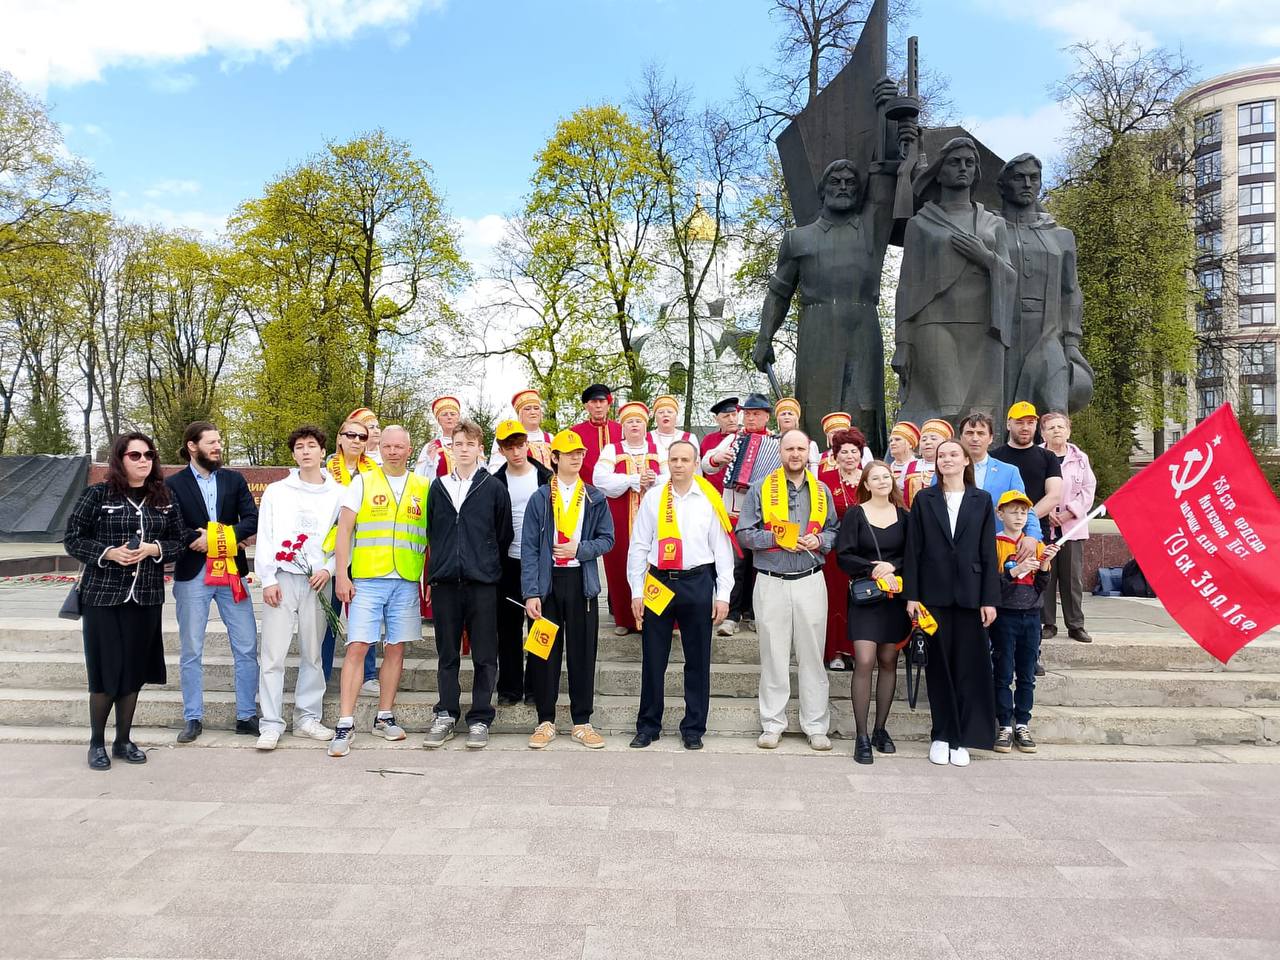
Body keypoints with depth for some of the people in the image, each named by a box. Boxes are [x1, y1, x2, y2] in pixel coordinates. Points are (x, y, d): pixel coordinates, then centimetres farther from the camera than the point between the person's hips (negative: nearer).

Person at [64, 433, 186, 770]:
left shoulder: (164, 499, 7)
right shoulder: (97, 494, -3)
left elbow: (179, 541, 9)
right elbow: (72, 538, -1)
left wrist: (153, 549, -11)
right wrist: (108, 552, -16)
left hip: (145, 597, 3)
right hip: (102, 595, -3)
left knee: (134, 670, 8)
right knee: (105, 670, 0)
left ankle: (124, 740, 22)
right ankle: (96, 743, 17)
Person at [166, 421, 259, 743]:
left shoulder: (234, 480, 9)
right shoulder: (174, 484, 1)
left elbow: (253, 520, -3)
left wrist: (216, 536, -13)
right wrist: (208, 538, -12)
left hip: (231, 573, 2)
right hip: (192, 575, -2)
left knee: (247, 648, 3)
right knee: (191, 652, 7)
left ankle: (247, 716, 12)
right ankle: (193, 719, 19)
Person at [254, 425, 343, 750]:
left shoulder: (339, 494, 7)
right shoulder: (276, 491, 8)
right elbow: (264, 538, 4)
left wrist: (328, 569, -8)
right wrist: (268, 579, -4)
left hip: (318, 581, 1)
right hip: (282, 579, 0)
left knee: (312, 655, 6)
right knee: (272, 655, -4)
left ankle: (307, 718, 16)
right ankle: (271, 724, 3)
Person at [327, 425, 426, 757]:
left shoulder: (423, 487, 9)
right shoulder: (362, 482, 4)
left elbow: (431, 537, 12)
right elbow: (344, 530, 1)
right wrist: (342, 576, -7)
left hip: (407, 582, 2)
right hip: (366, 580, -2)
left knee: (395, 649, 8)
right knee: (357, 647, -6)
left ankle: (384, 717, 20)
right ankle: (345, 724, -1)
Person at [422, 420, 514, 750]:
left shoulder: (494, 488, 2)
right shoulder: (438, 487, 10)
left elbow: (504, 535, 6)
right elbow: (430, 531, 17)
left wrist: (490, 566, 9)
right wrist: (437, 569, 15)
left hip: (482, 583, -2)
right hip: (445, 583, 2)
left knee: (484, 656, 2)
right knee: (447, 655, 10)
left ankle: (480, 720, 12)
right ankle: (445, 716, 19)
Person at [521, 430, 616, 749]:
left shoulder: (595, 498, 7)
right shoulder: (539, 498, 3)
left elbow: (607, 539, 6)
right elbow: (529, 547, -1)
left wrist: (579, 549, -12)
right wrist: (531, 592, -9)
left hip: (582, 582, 1)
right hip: (547, 582, -1)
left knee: (583, 653, 5)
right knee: (547, 653, 4)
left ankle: (582, 722, 15)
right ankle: (545, 721, 16)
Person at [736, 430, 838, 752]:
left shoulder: (822, 491, 11)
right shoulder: (761, 489, 2)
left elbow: (834, 531, 15)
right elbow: (744, 533, -1)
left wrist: (819, 540, -6)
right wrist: (775, 538, -15)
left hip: (811, 582, 2)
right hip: (771, 582, -2)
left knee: (812, 656, 5)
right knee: (773, 656, 4)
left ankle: (816, 727, 15)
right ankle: (772, 725, 14)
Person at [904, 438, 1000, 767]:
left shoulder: (981, 500, 6)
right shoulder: (923, 499, 5)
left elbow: (989, 552, 3)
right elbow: (913, 550, 2)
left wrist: (990, 598, -2)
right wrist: (911, 595, -3)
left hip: (969, 594, 0)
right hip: (934, 593, 0)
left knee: (969, 664, 2)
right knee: (938, 664, 6)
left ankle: (963, 738, 12)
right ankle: (941, 735, 17)